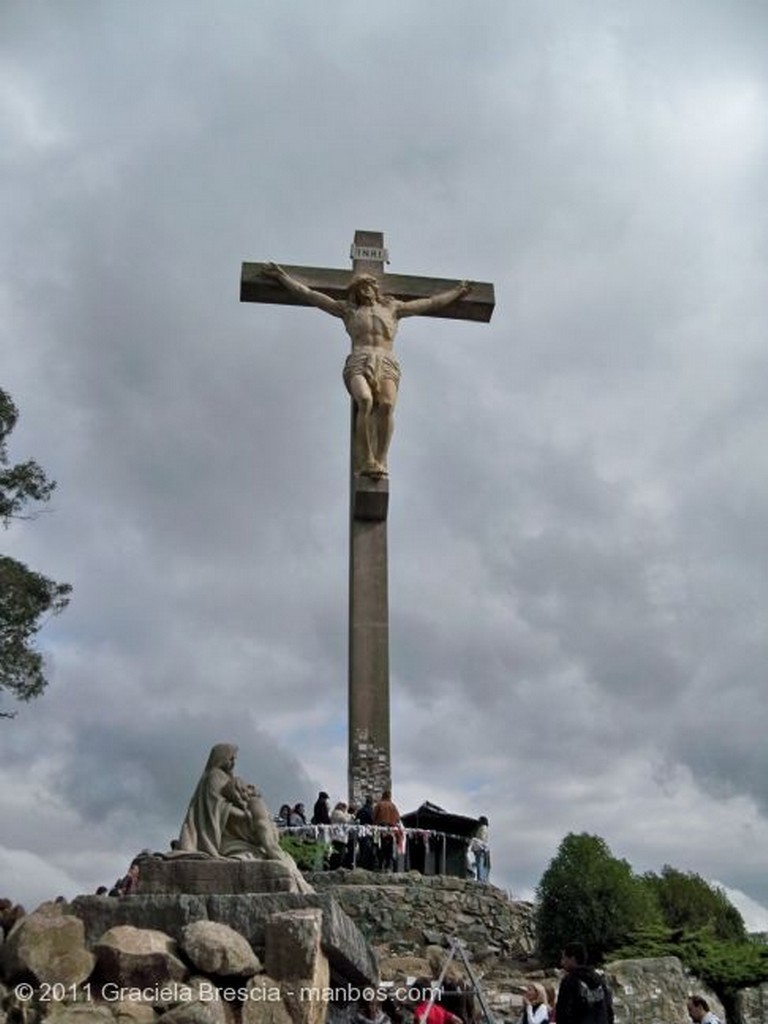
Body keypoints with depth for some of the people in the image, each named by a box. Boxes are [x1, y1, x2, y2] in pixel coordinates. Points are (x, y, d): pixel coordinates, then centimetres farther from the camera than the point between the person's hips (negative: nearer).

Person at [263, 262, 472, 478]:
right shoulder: (348, 310, 28)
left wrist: (456, 292, 44)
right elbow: (308, 294, 30)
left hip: (387, 365, 1)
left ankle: (381, 461, -35)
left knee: (386, 404, -32)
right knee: (365, 401, -34)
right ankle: (365, 461, -35)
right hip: (358, 364, -1)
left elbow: (431, 304, 39)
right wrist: (282, 276, 29)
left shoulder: (392, 308, 31)